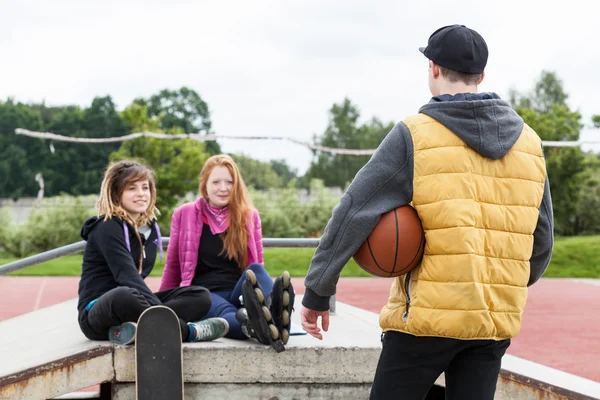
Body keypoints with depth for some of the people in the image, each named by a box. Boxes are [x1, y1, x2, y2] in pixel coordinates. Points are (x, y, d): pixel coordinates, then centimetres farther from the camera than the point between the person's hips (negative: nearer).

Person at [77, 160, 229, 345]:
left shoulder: (150, 227, 13)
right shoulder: (107, 228, -11)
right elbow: (127, 275, -24)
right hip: (96, 314, -8)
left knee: (200, 296, -8)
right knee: (125, 296, -42)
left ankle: (140, 331, -32)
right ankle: (189, 331, -25)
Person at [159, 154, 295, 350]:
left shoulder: (249, 216, 14)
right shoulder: (184, 215, 10)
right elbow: (173, 266, 16)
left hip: (239, 294, 2)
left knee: (256, 269, -32)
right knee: (226, 313, -38)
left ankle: (275, 314, -68)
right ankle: (254, 325, -77)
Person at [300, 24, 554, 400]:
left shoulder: (415, 135, -7)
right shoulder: (529, 142, 8)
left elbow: (354, 212, -9)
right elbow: (541, 238, 12)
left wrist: (317, 292, -3)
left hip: (426, 315, -4)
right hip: (496, 319, 4)